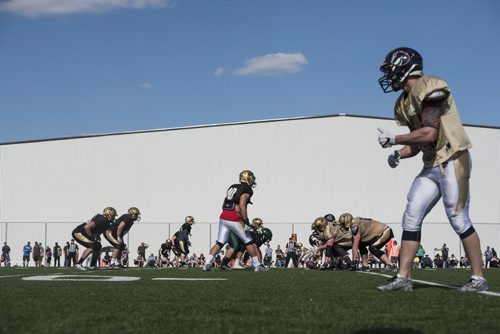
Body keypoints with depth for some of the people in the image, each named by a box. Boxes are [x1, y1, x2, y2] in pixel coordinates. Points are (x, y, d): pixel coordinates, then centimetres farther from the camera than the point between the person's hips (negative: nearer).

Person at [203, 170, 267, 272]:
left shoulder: (232, 187, 17)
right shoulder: (246, 191, -5)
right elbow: (242, 206, -17)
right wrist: (246, 221, -14)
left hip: (223, 217, 6)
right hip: (235, 220, -6)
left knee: (220, 243, 8)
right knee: (248, 242, 6)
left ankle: (207, 263, -2)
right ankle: (257, 265, 11)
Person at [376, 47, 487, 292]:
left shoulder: (430, 87, -15)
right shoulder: (404, 102, 13)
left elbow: (429, 134, -21)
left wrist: (393, 140, -14)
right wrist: (398, 154, -3)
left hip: (453, 160, -9)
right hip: (432, 166, 9)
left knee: (459, 220, -6)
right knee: (411, 218, 3)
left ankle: (479, 278, 7)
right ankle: (403, 277, 7)